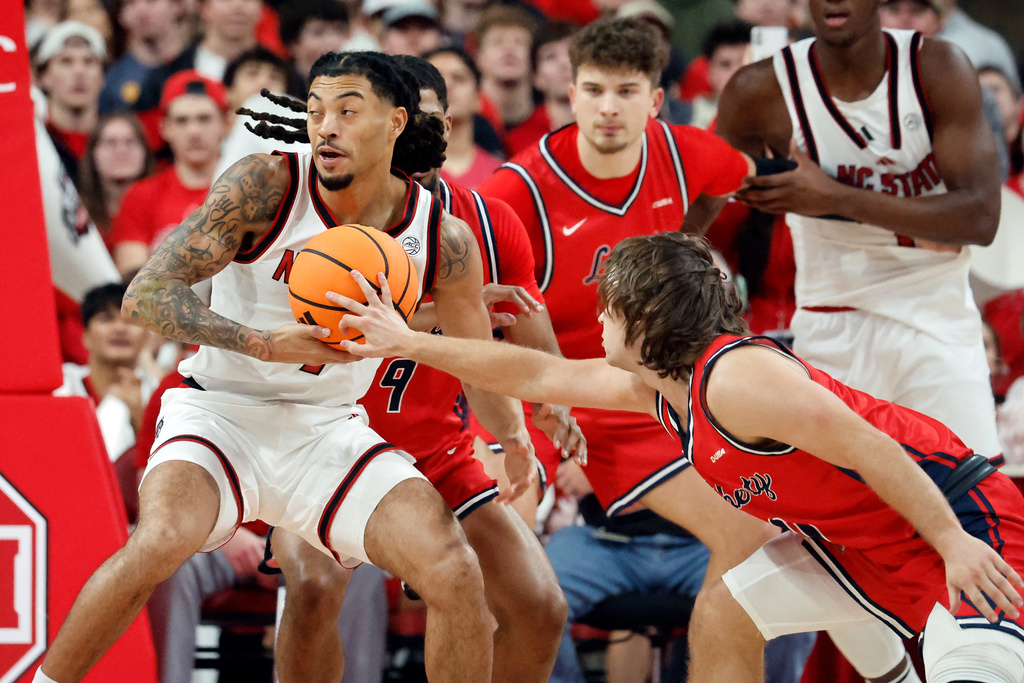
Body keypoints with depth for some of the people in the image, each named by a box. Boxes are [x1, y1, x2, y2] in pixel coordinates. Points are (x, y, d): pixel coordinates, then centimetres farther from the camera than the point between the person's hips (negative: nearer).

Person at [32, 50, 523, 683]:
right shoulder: (267, 186, -16)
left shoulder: (444, 239, -6)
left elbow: (478, 354, 13)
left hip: (329, 430, 3)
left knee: (457, 574, -13)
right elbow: (145, 296, -20)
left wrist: (515, 433, 1)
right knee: (161, 541, -32)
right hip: (221, 414, -3)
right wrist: (265, 344, -31)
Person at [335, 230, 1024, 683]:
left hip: (962, 522, -10)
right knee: (724, 610, 16)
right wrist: (409, 344, 21)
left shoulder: (735, 377, -24)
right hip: (860, 537, 10)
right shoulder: (660, 387, 7)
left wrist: (956, 545, -26)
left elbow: (867, 448, -25)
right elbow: (540, 375, 18)